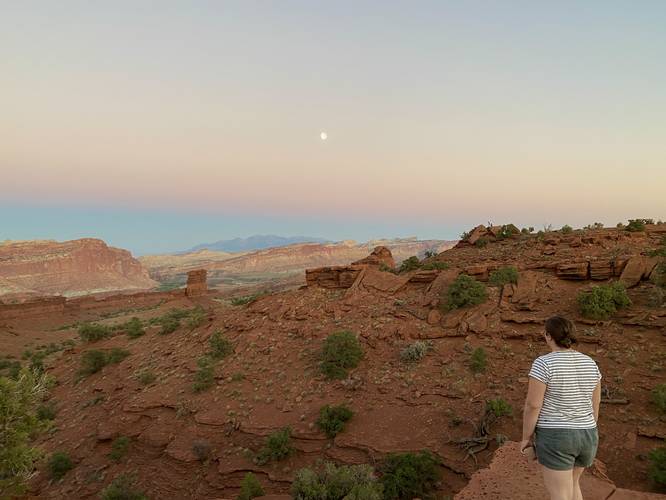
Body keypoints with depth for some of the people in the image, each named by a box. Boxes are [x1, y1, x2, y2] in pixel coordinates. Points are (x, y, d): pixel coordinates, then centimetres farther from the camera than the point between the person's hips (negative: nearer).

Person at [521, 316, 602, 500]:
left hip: (555, 439, -7)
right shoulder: (589, 364, 1)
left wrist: (526, 437, -4)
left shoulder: (543, 364, -19)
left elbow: (532, 405, -18)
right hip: (584, 437, 7)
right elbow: (594, 404, 8)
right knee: (570, 482, 31)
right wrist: (587, 434, 21)